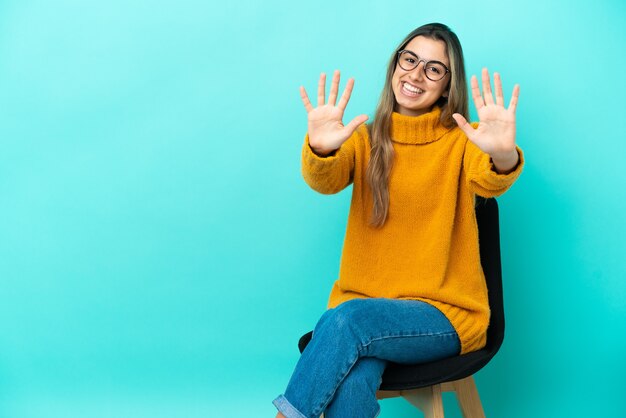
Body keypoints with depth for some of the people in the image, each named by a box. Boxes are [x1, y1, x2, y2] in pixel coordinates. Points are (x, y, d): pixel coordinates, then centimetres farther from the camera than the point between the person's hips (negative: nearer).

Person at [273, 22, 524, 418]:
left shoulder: (461, 139, 1)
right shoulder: (366, 139, 6)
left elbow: (490, 182, -22)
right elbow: (325, 180, -15)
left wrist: (503, 155, -46)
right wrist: (321, 149, -39)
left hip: (445, 312, -1)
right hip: (363, 301, 1)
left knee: (346, 320, -30)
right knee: (350, 385, -31)